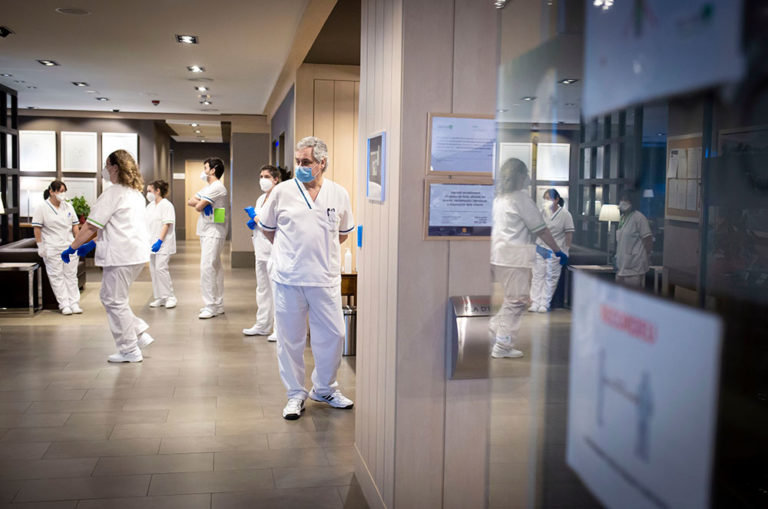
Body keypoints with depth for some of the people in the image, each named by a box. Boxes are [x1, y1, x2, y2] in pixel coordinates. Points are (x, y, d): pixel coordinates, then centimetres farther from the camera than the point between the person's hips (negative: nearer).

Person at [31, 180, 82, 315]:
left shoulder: (68, 206, 10)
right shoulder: (42, 208, -3)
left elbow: (75, 225, 13)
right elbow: (37, 228, -3)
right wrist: (40, 245, -7)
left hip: (69, 247, 4)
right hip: (52, 249, -4)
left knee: (71, 275, 5)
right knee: (57, 276, -2)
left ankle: (74, 303, 9)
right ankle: (64, 304, 2)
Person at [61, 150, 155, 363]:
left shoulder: (113, 193, -12)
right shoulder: (135, 193, 17)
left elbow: (91, 225, -13)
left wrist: (71, 248, -5)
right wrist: (94, 243, 22)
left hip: (121, 255, -9)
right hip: (136, 252, 10)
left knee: (115, 301, 0)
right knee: (109, 296, 20)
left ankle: (130, 351, 6)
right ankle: (140, 334, 18)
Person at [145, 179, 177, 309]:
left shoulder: (166, 205, -9)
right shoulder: (150, 206, 15)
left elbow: (166, 225, -15)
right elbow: (147, 225, 18)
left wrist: (159, 241, -21)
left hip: (163, 244, -8)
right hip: (152, 243, 8)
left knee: (160, 268, -14)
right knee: (153, 269, 7)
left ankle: (170, 297, -4)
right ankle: (159, 298, 14)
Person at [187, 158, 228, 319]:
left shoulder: (217, 187, -13)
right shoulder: (207, 188, 20)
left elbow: (198, 207, -16)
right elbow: (190, 201, 14)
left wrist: (198, 203, 6)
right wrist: (200, 203, -5)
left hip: (213, 233, -10)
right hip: (206, 233, 10)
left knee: (207, 267, -14)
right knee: (215, 267, 12)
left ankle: (210, 306, -12)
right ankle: (218, 304, 17)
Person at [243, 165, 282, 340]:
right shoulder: (261, 199, 17)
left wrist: (255, 216, -7)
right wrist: (253, 222, 6)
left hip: (274, 251, -10)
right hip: (261, 250, 10)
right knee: (262, 289, 16)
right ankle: (263, 325, 26)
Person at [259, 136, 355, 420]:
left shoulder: (339, 194, 3)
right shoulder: (282, 192, -1)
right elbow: (267, 228, 12)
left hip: (325, 279, 1)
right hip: (289, 279, -1)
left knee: (333, 335, 7)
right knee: (290, 339, 7)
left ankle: (324, 388, 28)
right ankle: (295, 394, 22)